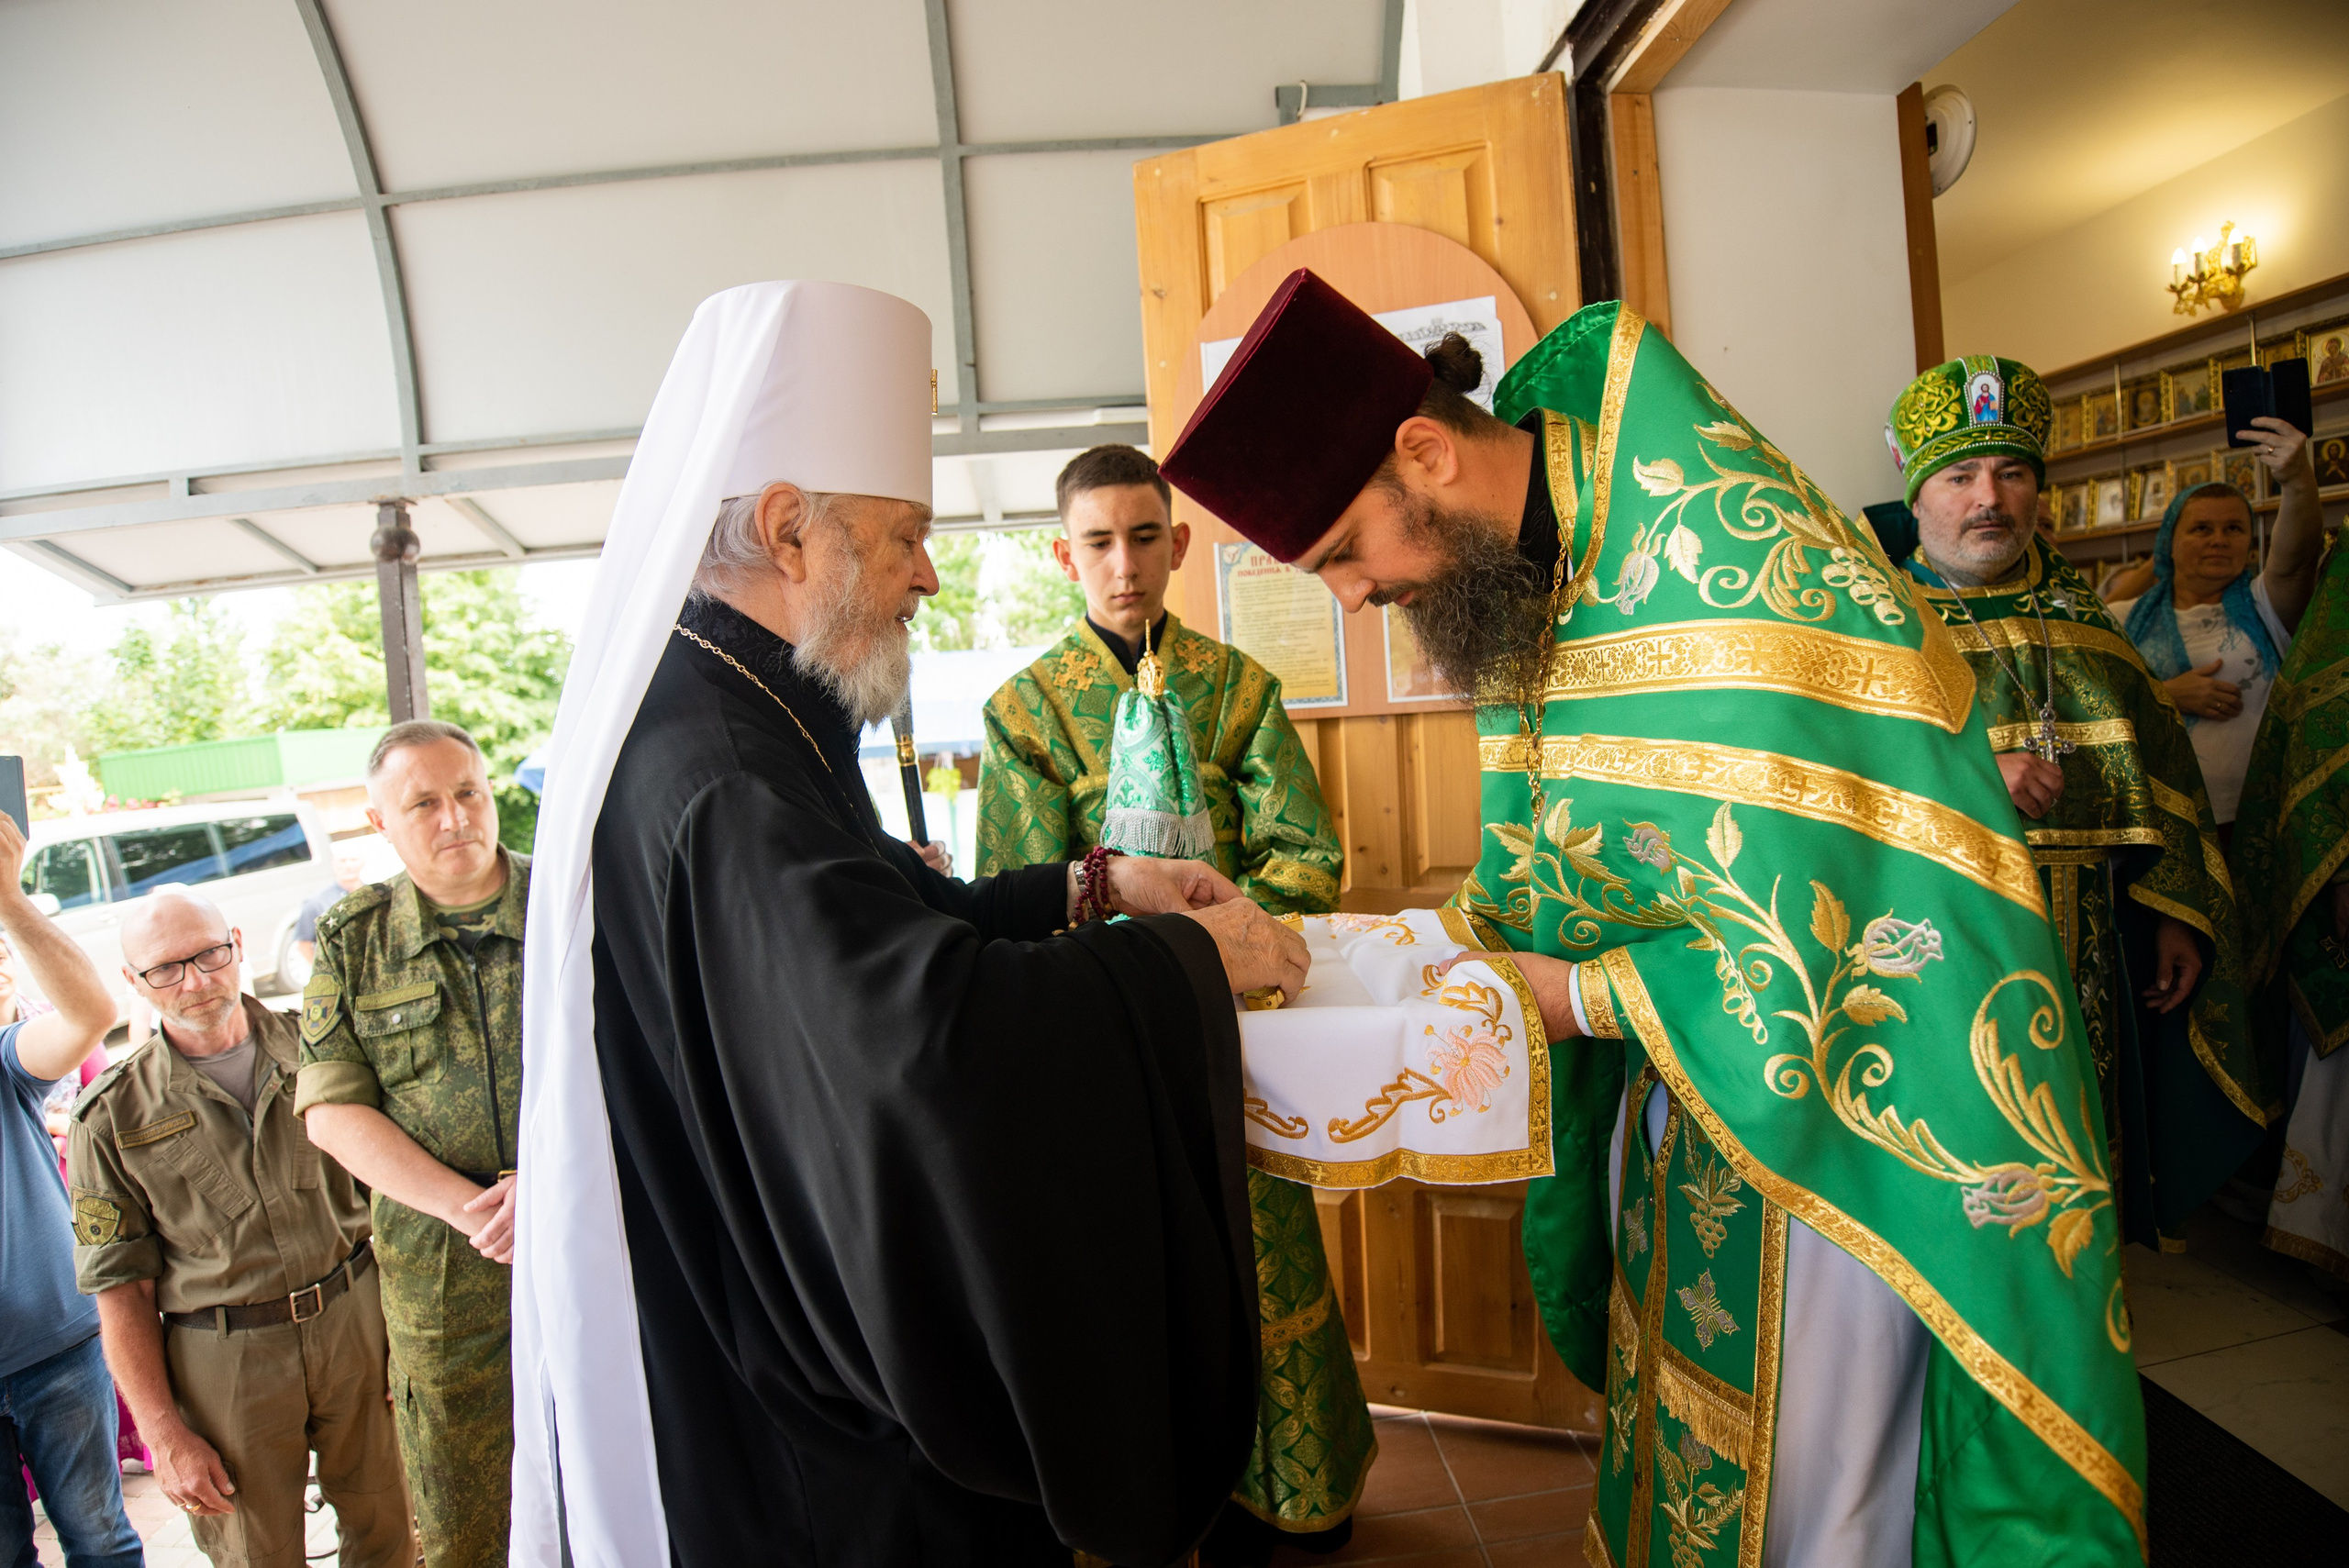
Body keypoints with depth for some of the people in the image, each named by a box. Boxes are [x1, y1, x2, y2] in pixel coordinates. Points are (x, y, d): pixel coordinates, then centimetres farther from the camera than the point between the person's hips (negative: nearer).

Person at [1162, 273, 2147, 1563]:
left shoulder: (1722, 559, -27)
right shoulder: (1516, 571, 0)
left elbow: (1807, 953, -27)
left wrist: (1568, 992, -17)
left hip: (1836, 1110, -7)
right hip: (1675, 1086, 7)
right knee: (1682, 1464, 22)